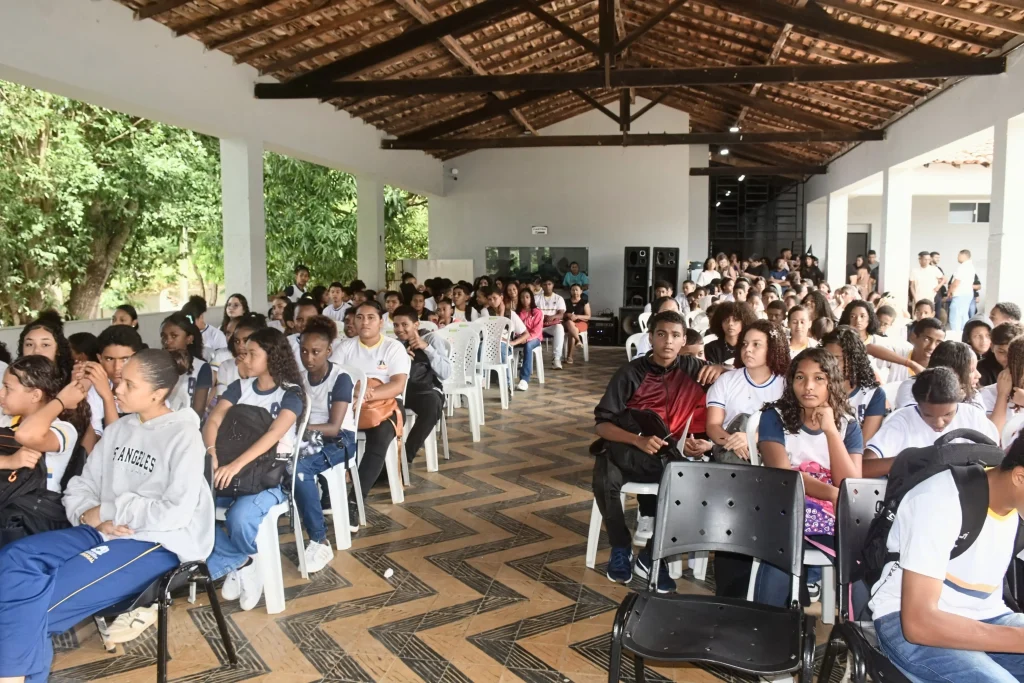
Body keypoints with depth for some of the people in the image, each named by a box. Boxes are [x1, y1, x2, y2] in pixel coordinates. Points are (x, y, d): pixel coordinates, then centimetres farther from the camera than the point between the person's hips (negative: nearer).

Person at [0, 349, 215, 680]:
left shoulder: (183, 436, -11)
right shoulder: (119, 429, 11)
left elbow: (176, 513, -19)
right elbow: (81, 486, 12)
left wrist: (107, 511, -12)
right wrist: (91, 515, -10)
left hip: (158, 544, -7)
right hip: (104, 532, 7)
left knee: (38, 602, -22)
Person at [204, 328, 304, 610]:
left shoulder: (290, 394, -5)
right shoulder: (240, 387, 11)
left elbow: (273, 435, -19)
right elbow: (213, 421, 0)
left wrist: (237, 465, -32)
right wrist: (212, 453, -22)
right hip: (230, 469, 5)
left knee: (239, 517, -33)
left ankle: (232, 562, 4)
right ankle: (240, 563, -7)